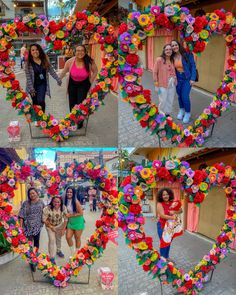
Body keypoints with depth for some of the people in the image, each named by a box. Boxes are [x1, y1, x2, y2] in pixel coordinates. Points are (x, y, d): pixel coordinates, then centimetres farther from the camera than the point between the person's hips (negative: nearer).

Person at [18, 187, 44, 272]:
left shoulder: (41, 202, 0)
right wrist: (21, 226, -14)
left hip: (37, 226, 3)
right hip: (28, 226, -3)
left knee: (36, 242, 14)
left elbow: (43, 213, 9)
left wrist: (43, 221, 7)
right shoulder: (25, 203, -8)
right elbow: (22, 215, -9)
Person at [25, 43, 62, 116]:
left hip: (42, 84, 1)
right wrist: (31, 88, -17)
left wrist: (58, 79, 5)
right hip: (33, 85, -1)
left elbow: (51, 71, 5)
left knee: (40, 101, -16)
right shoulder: (28, 63, -11)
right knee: (35, 103, 8)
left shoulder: (45, 60, -3)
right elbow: (28, 77, -13)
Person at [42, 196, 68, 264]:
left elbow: (65, 219, -11)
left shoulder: (63, 208, -21)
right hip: (50, 226, -3)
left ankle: (58, 251, 45)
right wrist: (51, 227, -16)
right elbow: (44, 219, -20)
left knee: (59, 239, 18)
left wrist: (63, 229, -10)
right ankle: (52, 257, 2)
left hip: (59, 225, 3)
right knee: (52, 239, -10)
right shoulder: (47, 208, -30)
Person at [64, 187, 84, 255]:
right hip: (70, 222, 5)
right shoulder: (66, 201, -2)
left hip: (78, 222, -5)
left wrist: (70, 215, -19)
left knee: (77, 238, 7)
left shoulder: (76, 202, -20)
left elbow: (81, 213, -18)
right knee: (68, 237, 1)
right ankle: (72, 252, 23)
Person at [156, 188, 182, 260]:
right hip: (162, 226, -5)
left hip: (171, 225, 5)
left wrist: (174, 212, -19)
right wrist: (172, 217, -25)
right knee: (164, 242, -2)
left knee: (169, 242, 14)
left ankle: (167, 257, 30)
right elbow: (162, 215, -21)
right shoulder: (159, 204, -13)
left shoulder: (173, 203, 1)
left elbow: (180, 210, -1)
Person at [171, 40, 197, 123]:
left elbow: (193, 66, -10)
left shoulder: (187, 55, -15)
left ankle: (187, 113, 13)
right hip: (178, 79, 4)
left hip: (187, 78, -4)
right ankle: (181, 110, 37)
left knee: (185, 96, -8)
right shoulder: (172, 57, -4)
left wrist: (193, 79, -14)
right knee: (179, 95, 13)